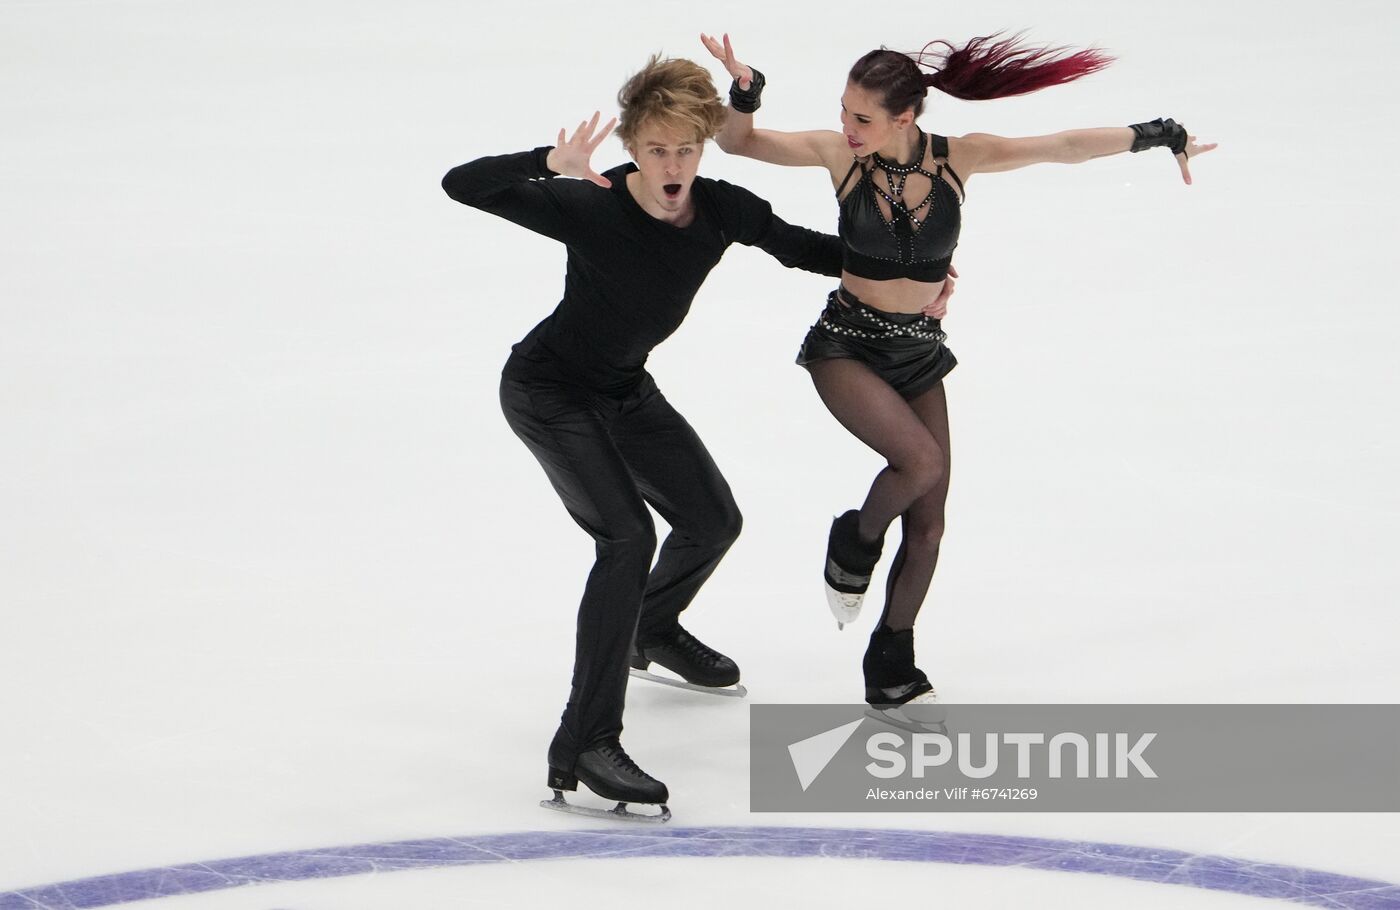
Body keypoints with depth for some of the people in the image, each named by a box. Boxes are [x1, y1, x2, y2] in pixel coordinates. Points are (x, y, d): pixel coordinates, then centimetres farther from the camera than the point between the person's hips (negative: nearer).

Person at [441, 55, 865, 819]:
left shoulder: (722, 211, -16)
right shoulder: (590, 208, -31)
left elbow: (801, 250, 3)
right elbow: (461, 185, -38)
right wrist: (550, 161, -53)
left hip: (624, 390, 7)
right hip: (548, 391, -7)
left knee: (714, 521, 18)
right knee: (627, 535, -24)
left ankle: (652, 629, 52)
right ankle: (582, 749, -26)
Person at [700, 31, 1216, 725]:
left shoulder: (958, 157, -9)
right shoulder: (840, 154, -12)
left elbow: (1063, 147, -10)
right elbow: (737, 142, -8)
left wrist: (1156, 135, -12)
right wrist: (744, 91, -28)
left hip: (917, 352, 3)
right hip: (845, 344, -3)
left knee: (929, 527, 5)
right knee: (921, 459, -28)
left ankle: (891, 671, 24)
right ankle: (855, 543, 5)